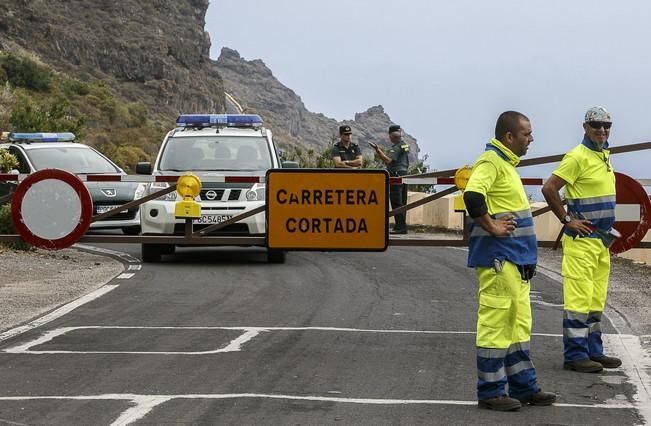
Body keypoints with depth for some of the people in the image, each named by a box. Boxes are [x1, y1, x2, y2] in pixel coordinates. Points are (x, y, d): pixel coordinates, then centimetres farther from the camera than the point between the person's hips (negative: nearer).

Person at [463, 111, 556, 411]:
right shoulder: (491, 161, -14)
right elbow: (472, 196, -31)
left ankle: (523, 386, 22)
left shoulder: (506, 162, 17)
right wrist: (491, 227, -21)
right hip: (498, 258, -10)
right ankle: (490, 391, 0)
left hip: (516, 258, 10)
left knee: (518, 322, 14)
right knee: (495, 322, -5)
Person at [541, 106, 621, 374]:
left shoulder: (604, 155, 15)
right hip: (581, 240, -9)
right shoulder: (578, 157, -14)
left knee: (596, 300, 14)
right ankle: (575, 355, -5)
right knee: (578, 298, -8)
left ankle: (593, 351, 21)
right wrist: (567, 220, -15)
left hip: (601, 239, 9)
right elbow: (549, 188, -19)